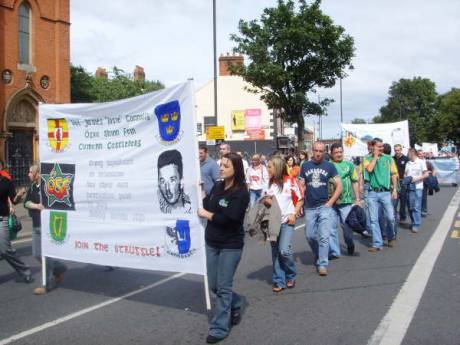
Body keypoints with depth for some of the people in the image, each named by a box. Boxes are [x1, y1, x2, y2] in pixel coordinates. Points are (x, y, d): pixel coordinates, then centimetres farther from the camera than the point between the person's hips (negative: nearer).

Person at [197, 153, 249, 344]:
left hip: (231, 245, -6)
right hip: (211, 242, 7)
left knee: (224, 287, 0)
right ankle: (235, 306, 40)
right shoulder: (217, 186, 5)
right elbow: (205, 206, 5)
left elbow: (227, 218, -23)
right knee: (214, 285, 14)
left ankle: (219, 329, 11)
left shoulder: (241, 192, -15)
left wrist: (206, 214, -11)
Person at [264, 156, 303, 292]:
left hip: (287, 221, -5)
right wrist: (266, 201, -6)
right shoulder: (270, 183, 8)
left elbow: (300, 199, 0)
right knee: (275, 252, 6)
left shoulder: (291, 181, -6)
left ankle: (291, 276, 9)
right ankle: (279, 281, 16)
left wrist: (294, 214, -11)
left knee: (284, 250, -15)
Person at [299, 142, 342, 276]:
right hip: (309, 207, 3)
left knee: (324, 236, -7)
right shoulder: (305, 166, 5)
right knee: (310, 236, 10)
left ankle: (322, 264, -1)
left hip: (324, 206, -3)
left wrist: (330, 202, -9)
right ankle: (319, 256, 35)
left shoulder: (329, 166, -1)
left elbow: (339, 186, -1)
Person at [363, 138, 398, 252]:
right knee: (374, 219, 0)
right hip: (372, 193, 0)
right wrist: (375, 156, -6)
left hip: (386, 192, 0)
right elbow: (369, 169, -15)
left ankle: (391, 237, 29)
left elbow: (394, 174, 9)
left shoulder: (388, 158, 8)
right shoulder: (367, 159, 6)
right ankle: (377, 244, 8)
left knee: (390, 217, 1)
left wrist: (395, 189, 2)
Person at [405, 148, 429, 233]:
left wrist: (416, 179, -13)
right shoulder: (408, 163, 15)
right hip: (409, 187, 5)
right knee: (410, 207, 6)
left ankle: (417, 225, -5)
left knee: (417, 207, -8)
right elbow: (405, 174, 18)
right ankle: (414, 222, 18)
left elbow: (426, 174, -3)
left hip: (417, 187, -5)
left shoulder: (421, 162, 0)